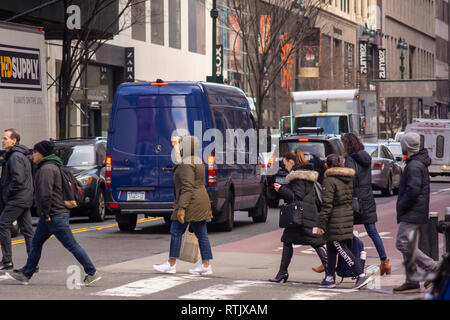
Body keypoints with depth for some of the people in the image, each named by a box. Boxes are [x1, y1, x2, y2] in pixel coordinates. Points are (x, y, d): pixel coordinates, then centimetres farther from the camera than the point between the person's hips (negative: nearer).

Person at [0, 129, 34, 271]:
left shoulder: (15, 156, -15)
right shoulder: (23, 155, 18)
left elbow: (18, 179, -24)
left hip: (17, 200, -10)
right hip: (25, 199, 10)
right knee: (27, 230, 8)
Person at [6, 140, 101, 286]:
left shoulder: (47, 169, -17)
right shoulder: (51, 166, 17)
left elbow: (46, 193, -26)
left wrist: (45, 214, -19)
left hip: (56, 216, -11)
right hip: (48, 217, 11)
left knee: (71, 245, -7)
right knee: (36, 244, 14)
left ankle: (92, 273, -3)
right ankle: (25, 275, 20)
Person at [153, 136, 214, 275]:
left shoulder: (186, 165, -15)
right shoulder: (198, 162, 15)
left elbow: (187, 188, -22)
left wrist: (181, 207, -24)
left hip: (190, 204, -10)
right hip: (201, 201, 10)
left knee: (176, 232, -2)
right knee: (201, 234, 8)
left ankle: (171, 264, 1)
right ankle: (206, 266, 6)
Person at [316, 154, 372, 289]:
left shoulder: (329, 181, -13)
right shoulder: (349, 179, 11)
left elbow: (327, 204, -17)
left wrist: (321, 225, -13)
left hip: (335, 220, -8)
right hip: (348, 216, 8)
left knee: (341, 249, -5)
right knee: (331, 247, 18)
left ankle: (361, 275, -12)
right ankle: (330, 277, 22)